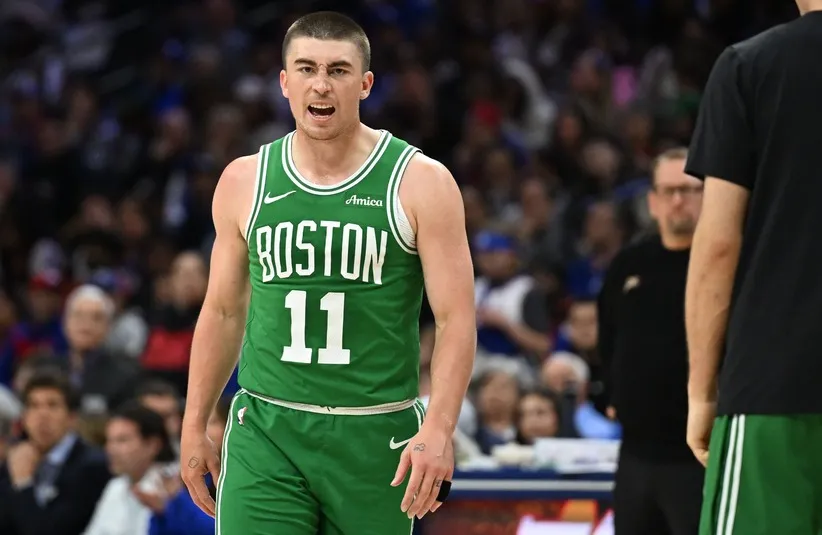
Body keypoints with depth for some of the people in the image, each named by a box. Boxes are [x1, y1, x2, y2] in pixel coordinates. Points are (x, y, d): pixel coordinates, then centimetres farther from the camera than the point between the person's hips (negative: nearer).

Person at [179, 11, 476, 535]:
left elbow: (456, 320, -7)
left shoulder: (421, 183, -4)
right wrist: (195, 426, 13)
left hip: (375, 435, -1)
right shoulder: (245, 182, 6)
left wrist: (438, 429, -19)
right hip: (266, 432, 1)